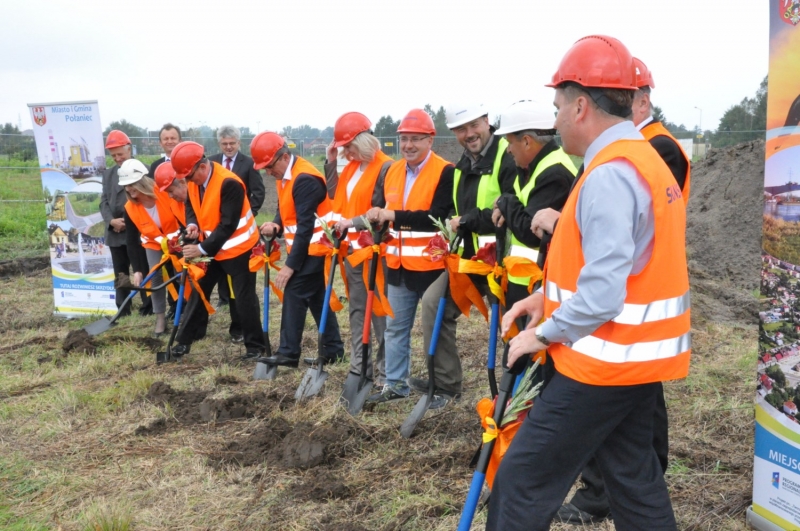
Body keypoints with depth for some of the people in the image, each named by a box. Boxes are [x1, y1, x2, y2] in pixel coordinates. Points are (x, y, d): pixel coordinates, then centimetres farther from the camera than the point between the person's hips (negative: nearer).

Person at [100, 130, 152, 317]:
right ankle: (123, 312, 18)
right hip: (115, 232, 6)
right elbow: (104, 201, 10)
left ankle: (147, 311, 7)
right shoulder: (108, 173, 15)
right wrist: (111, 221, -8)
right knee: (120, 275, 11)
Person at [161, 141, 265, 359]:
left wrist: (202, 249, -26)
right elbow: (191, 206, 12)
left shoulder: (229, 184, -28)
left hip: (238, 248, -8)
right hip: (210, 247, 8)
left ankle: (255, 345, 11)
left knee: (244, 297, -1)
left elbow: (228, 225, -27)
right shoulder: (192, 180, -3)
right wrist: (192, 224, -12)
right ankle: (185, 340, 22)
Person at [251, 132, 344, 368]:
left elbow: (306, 226, -24)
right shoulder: (285, 175, 8)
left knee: (294, 295, -8)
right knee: (317, 297, 12)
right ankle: (333, 349, 20)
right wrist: (276, 225, -6)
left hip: (312, 250, -10)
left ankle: (288, 353, -1)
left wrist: (290, 264, -21)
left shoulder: (305, 179, -22)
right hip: (307, 248, 10)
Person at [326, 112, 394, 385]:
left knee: (380, 311, -2)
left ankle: (386, 372, 6)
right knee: (357, 309, 12)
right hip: (351, 248, 8)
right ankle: (359, 367, 20)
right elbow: (336, 194, 13)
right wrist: (331, 162, 8)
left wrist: (353, 222, -20)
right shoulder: (351, 166, 13)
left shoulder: (385, 168, -12)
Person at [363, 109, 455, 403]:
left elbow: (439, 216, -23)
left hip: (432, 265, -6)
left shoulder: (445, 172, -11)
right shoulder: (392, 172, 10)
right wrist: (375, 215, -7)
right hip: (398, 264, 7)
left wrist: (395, 216, -28)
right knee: (395, 327, 13)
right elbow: (385, 210, 15)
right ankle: (395, 384, 24)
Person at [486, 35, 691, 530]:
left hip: (604, 362, -10)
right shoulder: (644, 160, 11)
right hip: (637, 358, 10)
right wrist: (548, 297, 11)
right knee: (635, 478, 19)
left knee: (522, 481, -1)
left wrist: (544, 334, -11)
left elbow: (601, 297, -26)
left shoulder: (609, 175, -21)